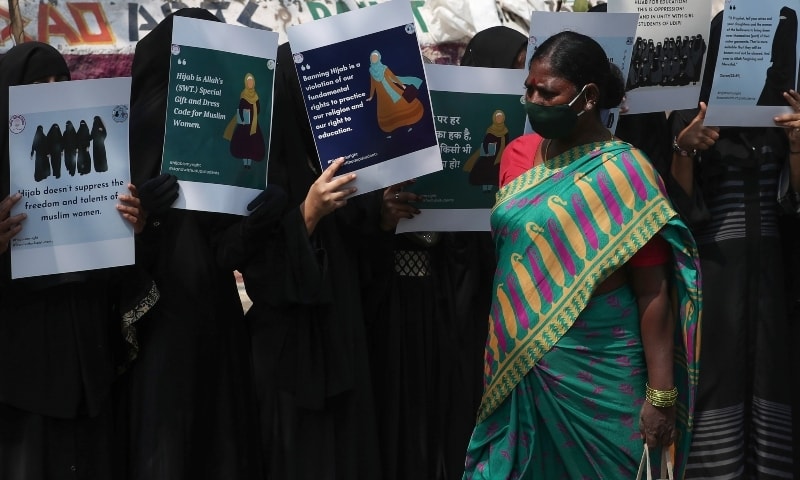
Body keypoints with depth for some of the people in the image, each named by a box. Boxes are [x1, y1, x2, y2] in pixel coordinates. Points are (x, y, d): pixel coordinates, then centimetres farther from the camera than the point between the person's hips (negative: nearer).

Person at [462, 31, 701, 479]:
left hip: (596, 370, -5)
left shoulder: (626, 174, -12)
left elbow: (653, 291, -12)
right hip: (518, 364, 5)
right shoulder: (518, 153, 4)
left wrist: (661, 394, -14)